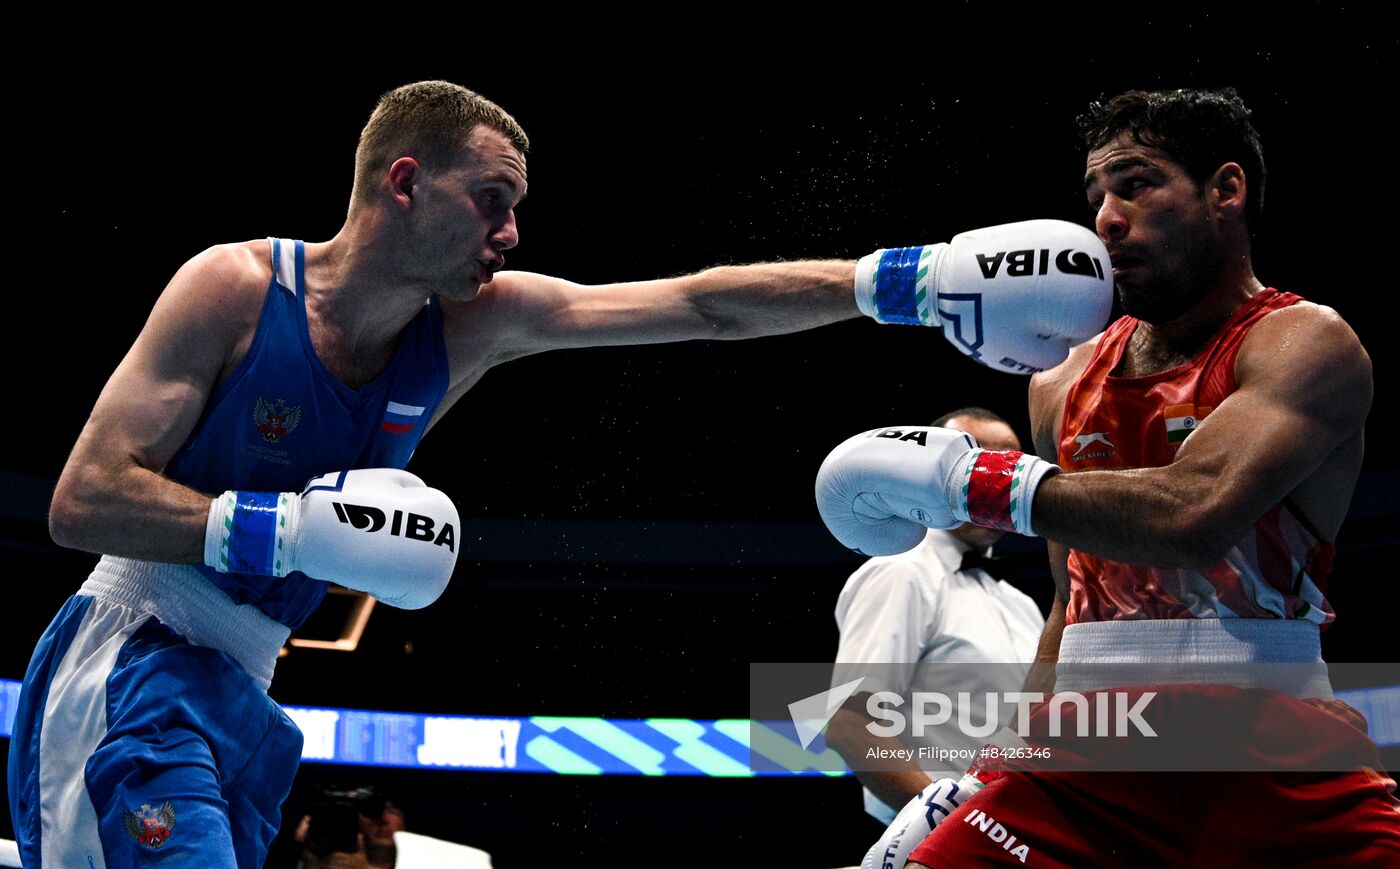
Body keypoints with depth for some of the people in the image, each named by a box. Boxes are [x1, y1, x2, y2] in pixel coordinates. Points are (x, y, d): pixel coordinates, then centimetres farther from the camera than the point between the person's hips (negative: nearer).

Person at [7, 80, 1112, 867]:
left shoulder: (478, 325, 3)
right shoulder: (233, 289, -14)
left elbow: (701, 306, -2)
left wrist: (907, 280, -11)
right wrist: (287, 528, -24)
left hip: (238, 689, 7)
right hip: (135, 673, -7)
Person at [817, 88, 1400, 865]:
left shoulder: (1303, 341, -5)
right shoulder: (1064, 387, 14)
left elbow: (1194, 516, -22)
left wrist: (968, 478, -15)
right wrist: (989, 779, 17)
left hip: (1273, 764, -4)